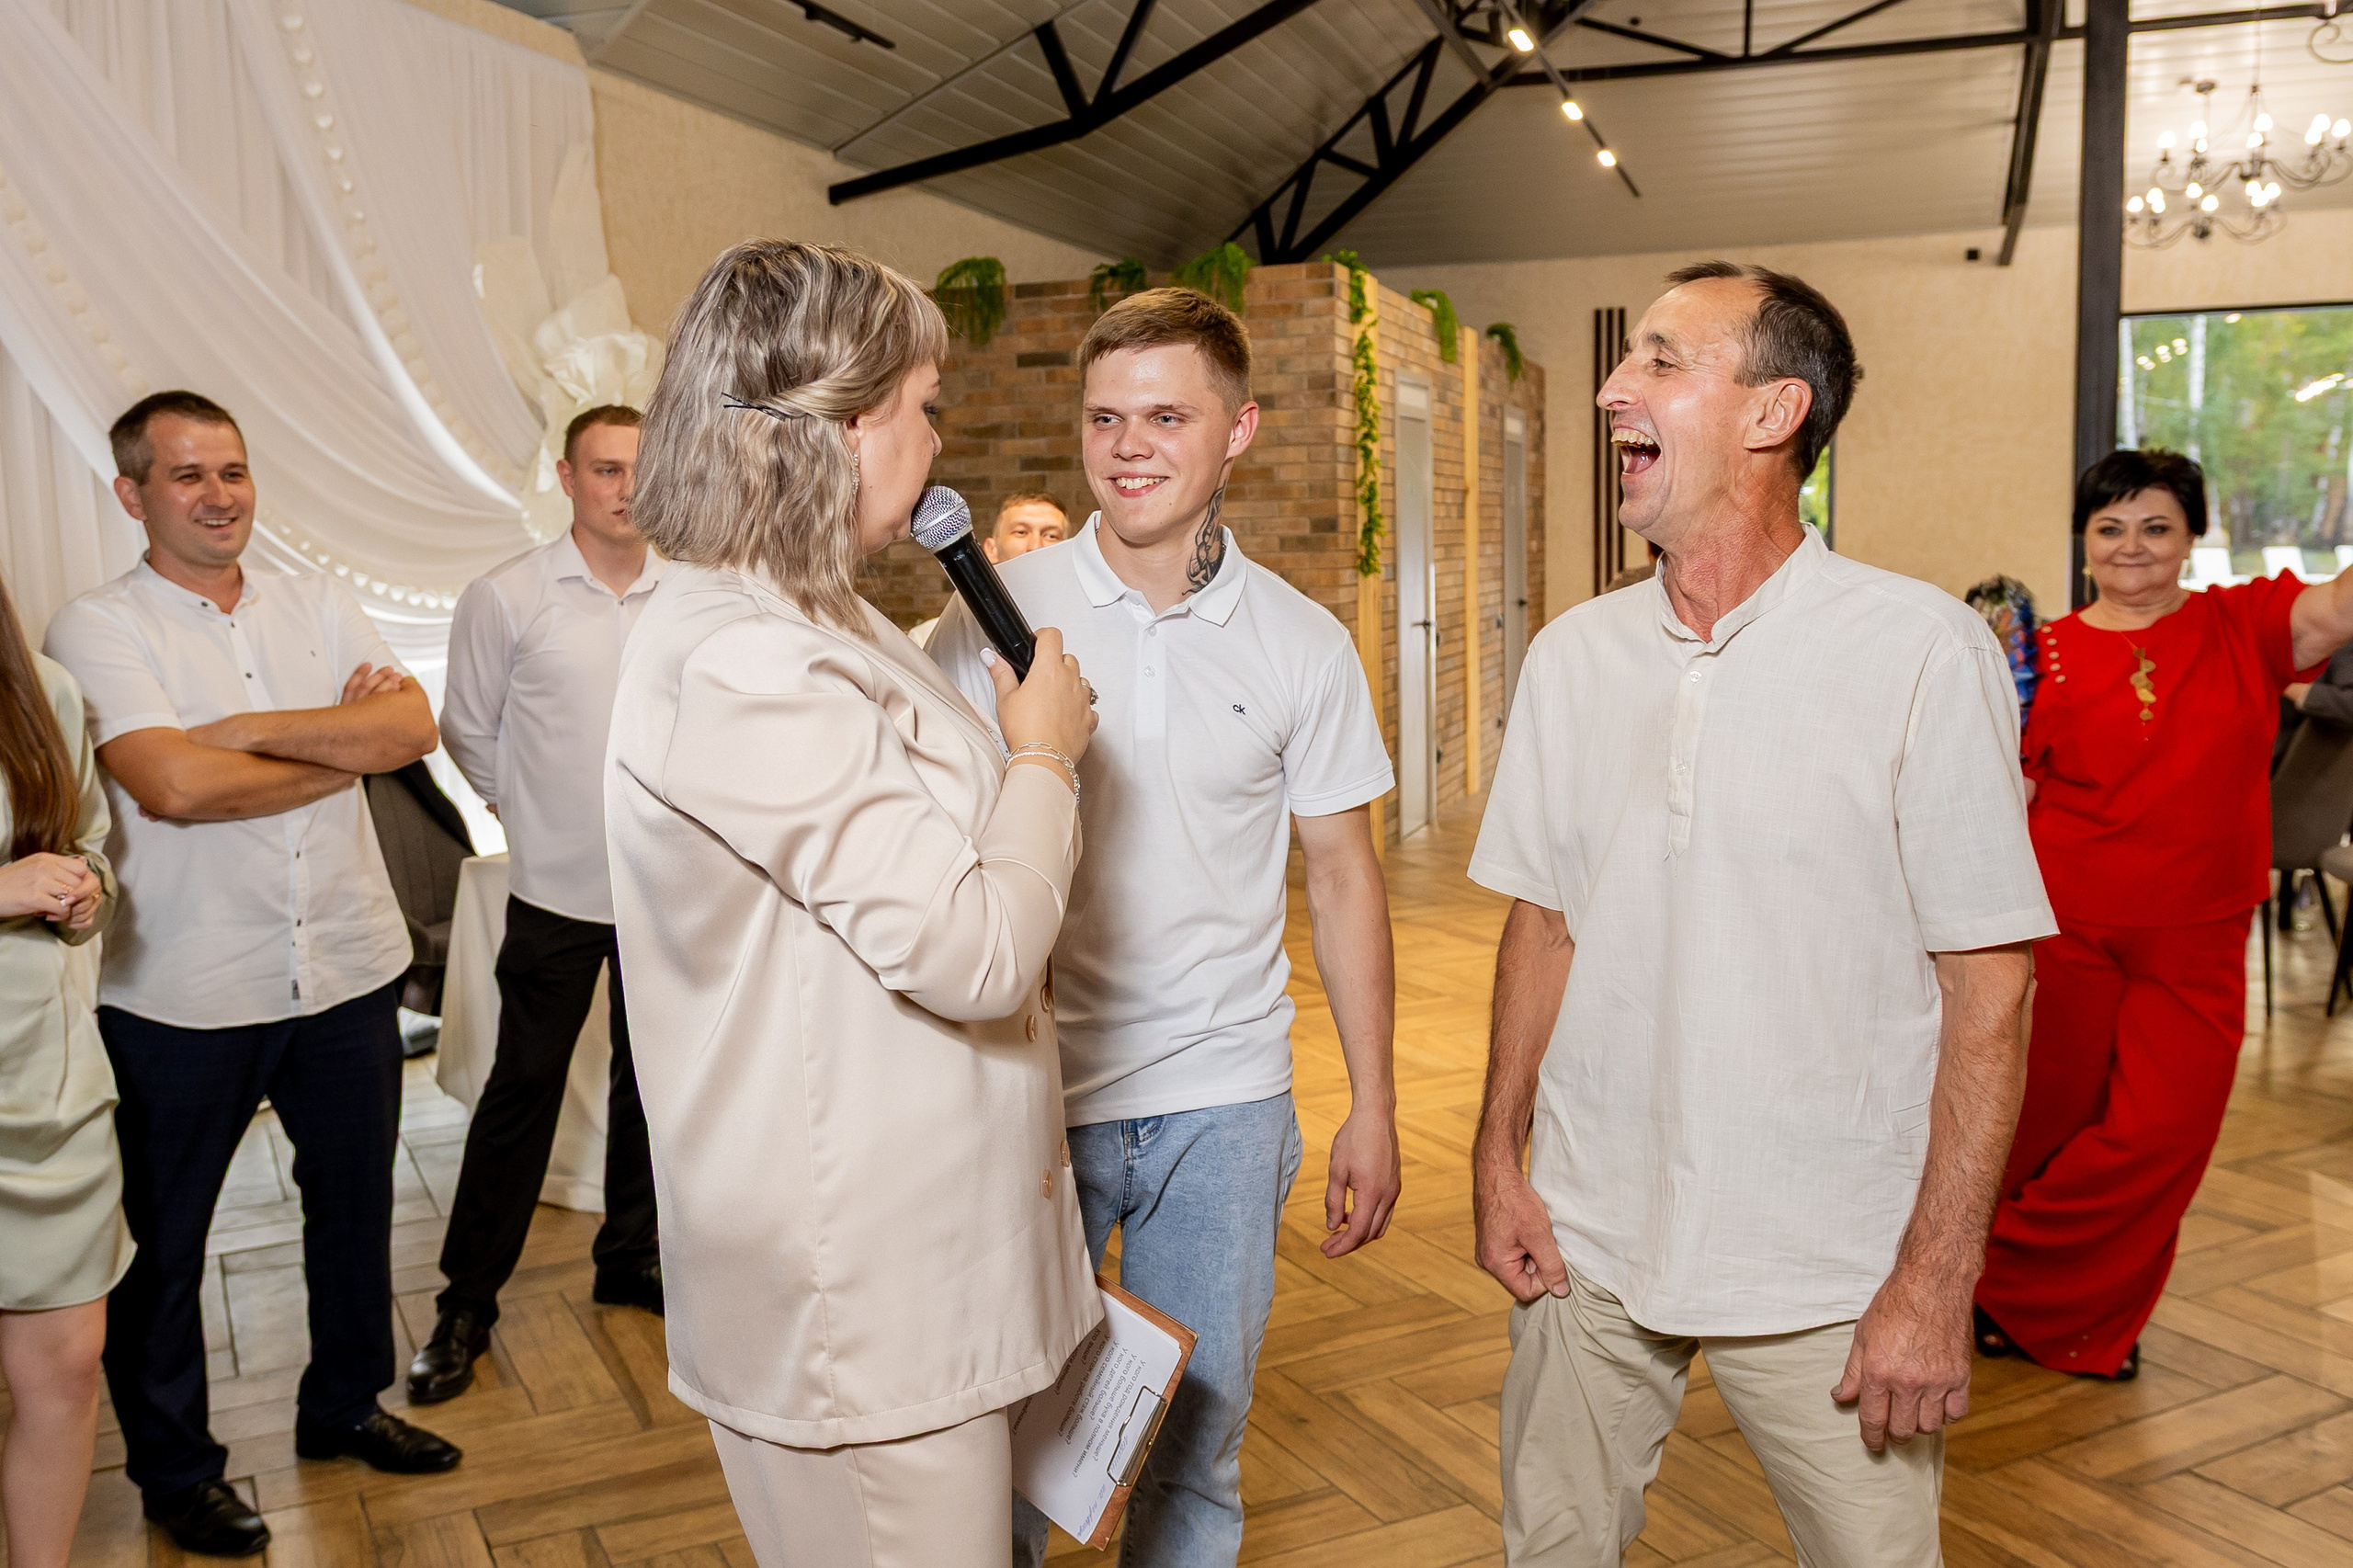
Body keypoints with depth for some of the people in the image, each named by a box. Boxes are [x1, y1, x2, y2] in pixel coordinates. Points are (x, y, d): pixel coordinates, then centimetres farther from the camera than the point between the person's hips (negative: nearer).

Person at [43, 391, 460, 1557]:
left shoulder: (318, 605, 5)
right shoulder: (97, 628, -8)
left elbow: (412, 728, -9)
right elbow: (175, 786, -22)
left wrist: (252, 729, -17)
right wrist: (344, 746, -11)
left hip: (348, 971, 4)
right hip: (183, 997, -4)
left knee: (355, 1201, 18)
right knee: (161, 1239, 11)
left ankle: (344, 1407, 40)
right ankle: (174, 1469, 32)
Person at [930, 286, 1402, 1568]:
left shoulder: (1303, 646, 0)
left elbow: (1342, 877, 5)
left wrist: (1372, 1109, 4)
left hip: (1222, 1106, 1)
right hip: (1027, 1090, -1)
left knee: (1196, 1444, 14)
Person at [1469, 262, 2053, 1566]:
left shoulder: (1924, 650, -12)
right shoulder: (1574, 653, 2)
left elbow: (1986, 985, -11)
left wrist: (1937, 1279, -12)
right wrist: (1498, 1162, 4)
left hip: (1827, 1269, -3)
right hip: (1586, 1239, 4)